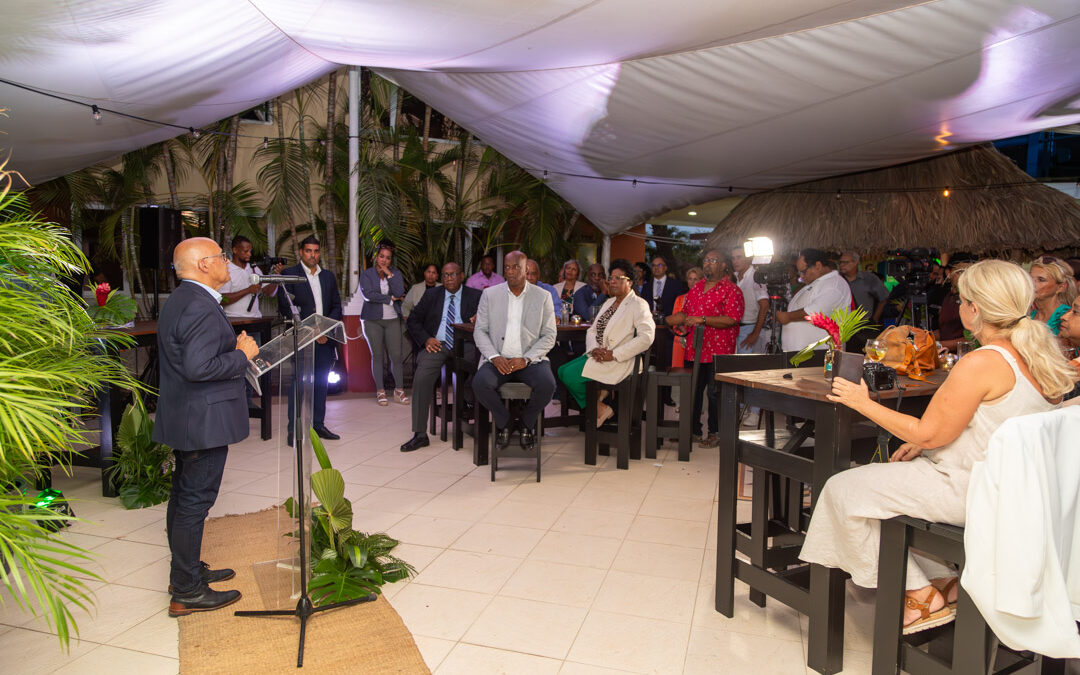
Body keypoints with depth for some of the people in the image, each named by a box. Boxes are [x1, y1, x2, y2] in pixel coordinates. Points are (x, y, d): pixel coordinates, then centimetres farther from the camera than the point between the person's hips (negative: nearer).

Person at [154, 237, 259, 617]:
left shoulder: (179, 300, 13)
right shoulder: (202, 307, -21)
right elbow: (198, 368, -30)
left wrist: (234, 347, 9)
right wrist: (242, 355, -17)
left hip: (184, 418, 11)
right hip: (204, 421, -11)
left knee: (184, 496, 19)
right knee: (195, 501, -2)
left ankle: (187, 571, 35)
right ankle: (187, 593, 9)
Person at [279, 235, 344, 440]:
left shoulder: (328, 276, 15)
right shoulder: (289, 274, 0)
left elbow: (337, 306, 14)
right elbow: (285, 307, -8)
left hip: (325, 338, 5)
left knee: (321, 382, 9)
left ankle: (318, 425, 18)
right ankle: (295, 429, 3)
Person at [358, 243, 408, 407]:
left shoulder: (396, 273, 9)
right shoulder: (366, 274, 3)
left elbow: (400, 293, -6)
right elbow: (368, 295, -12)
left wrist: (389, 274, -9)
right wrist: (390, 298, -8)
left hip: (392, 319, 1)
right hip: (373, 319, -1)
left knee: (397, 355, -4)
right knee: (377, 355, 2)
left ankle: (399, 390, 9)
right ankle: (380, 391, 10)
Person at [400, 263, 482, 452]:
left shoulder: (475, 296, 14)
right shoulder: (431, 295, 18)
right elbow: (413, 320, 16)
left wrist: (480, 316, -19)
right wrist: (426, 339, -3)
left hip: (464, 344, -1)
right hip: (437, 344, 1)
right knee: (421, 377, -26)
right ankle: (420, 434, -22)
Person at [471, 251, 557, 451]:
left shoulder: (543, 296, 6)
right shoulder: (489, 294, 9)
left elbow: (549, 336, 3)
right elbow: (480, 331, 6)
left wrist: (526, 359, -13)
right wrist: (494, 357, -12)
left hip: (531, 359, 0)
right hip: (498, 359, 1)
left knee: (547, 385, -30)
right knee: (480, 383, -30)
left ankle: (527, 423, 3)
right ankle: (504, 423, 0)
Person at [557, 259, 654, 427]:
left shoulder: (638, 304, -7)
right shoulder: (609, 302, 20)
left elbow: (646, 337, -20)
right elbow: (592, 330, 17)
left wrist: (613, 354, -21)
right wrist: (594, 349, -7)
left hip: (618, 362, -9)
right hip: (597, 355, 9)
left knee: (570, 374, -20)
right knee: (562, 371, -8)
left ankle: (599, 409, -1)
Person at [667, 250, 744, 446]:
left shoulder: (731, 290, -5)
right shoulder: (696, 288, 17)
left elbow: (731, 319, -17)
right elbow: (685, 312, 26)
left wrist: (702, 319, -21)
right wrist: (678, 319, 3)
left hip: (718, 351, -6)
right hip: (694, 349, 7)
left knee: (714, 392, 0)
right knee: (693, 390, 11)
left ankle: (714, 433, 12)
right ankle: (694, 430, 22)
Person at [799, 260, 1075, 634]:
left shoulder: (981, 364, -25)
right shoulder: (1038, 357, 4)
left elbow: (928, 433, -19)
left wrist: (863, 403, -9)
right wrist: (922, 444, 10)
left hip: (971, 492, -10)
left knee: (843, 489, -2)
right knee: (886, 477, 26)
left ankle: (924, 596, 9)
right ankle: (943, 581, 24)